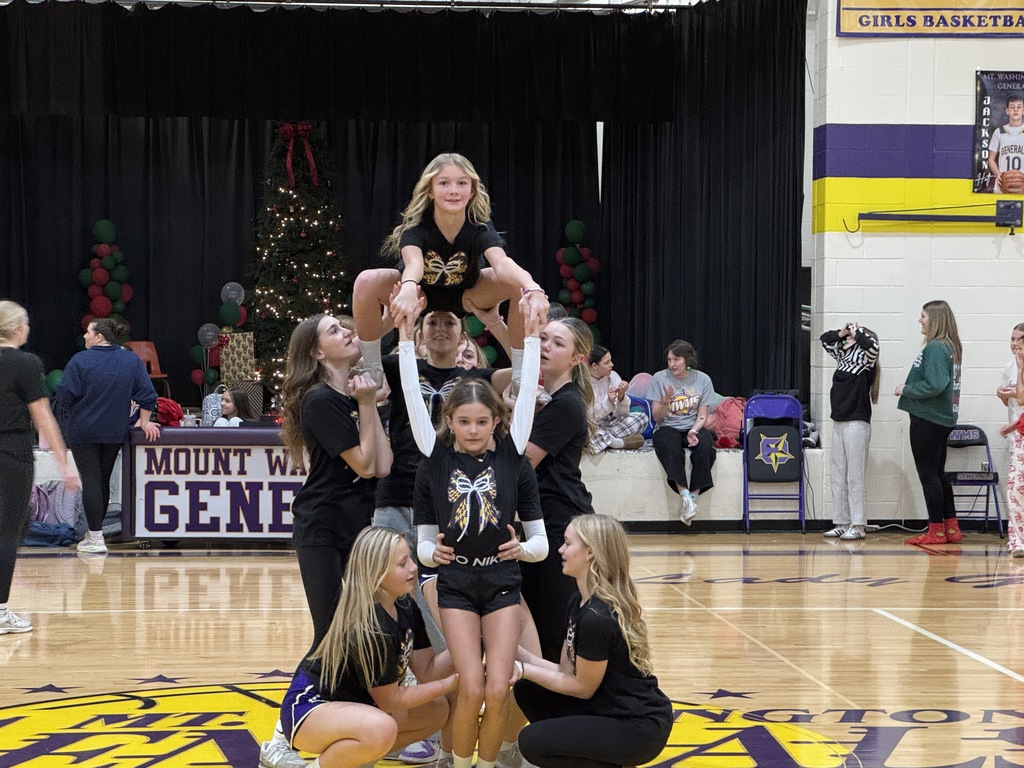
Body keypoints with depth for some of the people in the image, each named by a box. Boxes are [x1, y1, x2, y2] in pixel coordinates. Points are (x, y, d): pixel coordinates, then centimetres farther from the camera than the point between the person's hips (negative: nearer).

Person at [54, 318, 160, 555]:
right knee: (104, 480, 16)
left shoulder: (80, 361, -10)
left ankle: (96, 539, -7)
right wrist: (144, 421, 9)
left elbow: (64, 396, -11)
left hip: (83, 431, -4)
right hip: (115, 432, 4)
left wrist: (68, 416, 8)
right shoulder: (132, 360, 2)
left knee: (90, 480, -2)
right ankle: (94, 533, 27)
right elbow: (147, 394, 0)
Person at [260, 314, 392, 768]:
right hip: (322, 532, -7)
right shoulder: (320, 400, -14)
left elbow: (383, 466, -3)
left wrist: (370, 406, -6)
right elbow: (363, 464, -17)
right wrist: (367, 407, -11)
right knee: (331, 638, -9)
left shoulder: (359, 394, 8)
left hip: (360, 527, 7)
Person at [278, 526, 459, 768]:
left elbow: (426, 671, 1)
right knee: (381, 729, -37)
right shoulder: (368, 630, -28)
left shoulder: (405, 608, -2)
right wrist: (449, 683, -12)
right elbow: (390, 701, -17)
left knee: (438, 710, 6)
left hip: (353, 703, 10)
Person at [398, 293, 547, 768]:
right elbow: (413, 398, -4)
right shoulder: (435, 461, -2)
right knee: (472, 688, -11)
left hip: (503, 585, 1)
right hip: (456, 585, -1)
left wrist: (531, 337, -14)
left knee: (498, 690, -8)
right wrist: (406, 339, -13)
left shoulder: (512, 459, -2)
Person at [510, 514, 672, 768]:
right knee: (528, 691, 6)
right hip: (612, 708, 10)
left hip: (640, 729, -10)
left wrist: (523, 669, -9)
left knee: (532, 742, -13)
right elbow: (567, 671, 7)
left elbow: (583, 687, -14)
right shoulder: (580, 603, 6)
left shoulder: (597, 618, -24)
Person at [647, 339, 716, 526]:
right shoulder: (659, 378, -1)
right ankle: (686, 496, -40)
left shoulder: (702, 379, 2)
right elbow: (657, 417, 0)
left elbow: (702, 416, 4)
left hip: (693, 427, 1)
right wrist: (666, 400, -19)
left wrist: (694, 431, -16)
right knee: (669, 448, -37)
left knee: (705, 448, -33)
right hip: (667, 427, -1)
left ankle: (693, 498, -29)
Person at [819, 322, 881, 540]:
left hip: (857, 423, -8)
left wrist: (857, 332, -13)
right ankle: (842, 523, 14)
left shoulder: (865, 359, -6)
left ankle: (858, 526, -3)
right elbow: (825, 340, 27)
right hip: (839, 422, 8)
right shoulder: (843, 355, 14)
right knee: (837, 474, 9)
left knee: (854, 476, -6)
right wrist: (842, 333, 11)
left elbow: (871, 345, -28)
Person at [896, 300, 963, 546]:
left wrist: (906, 390, -12)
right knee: (938, 473, 15)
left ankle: (936, 531, 2)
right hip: (943, 418, 10)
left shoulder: (935, 348, -17)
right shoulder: (950, 347, 12)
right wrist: (908, 389, 10)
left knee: (928, 474, -2)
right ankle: (951, 527, 18)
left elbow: (934, 385, -26)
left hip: (927, 420, -10)